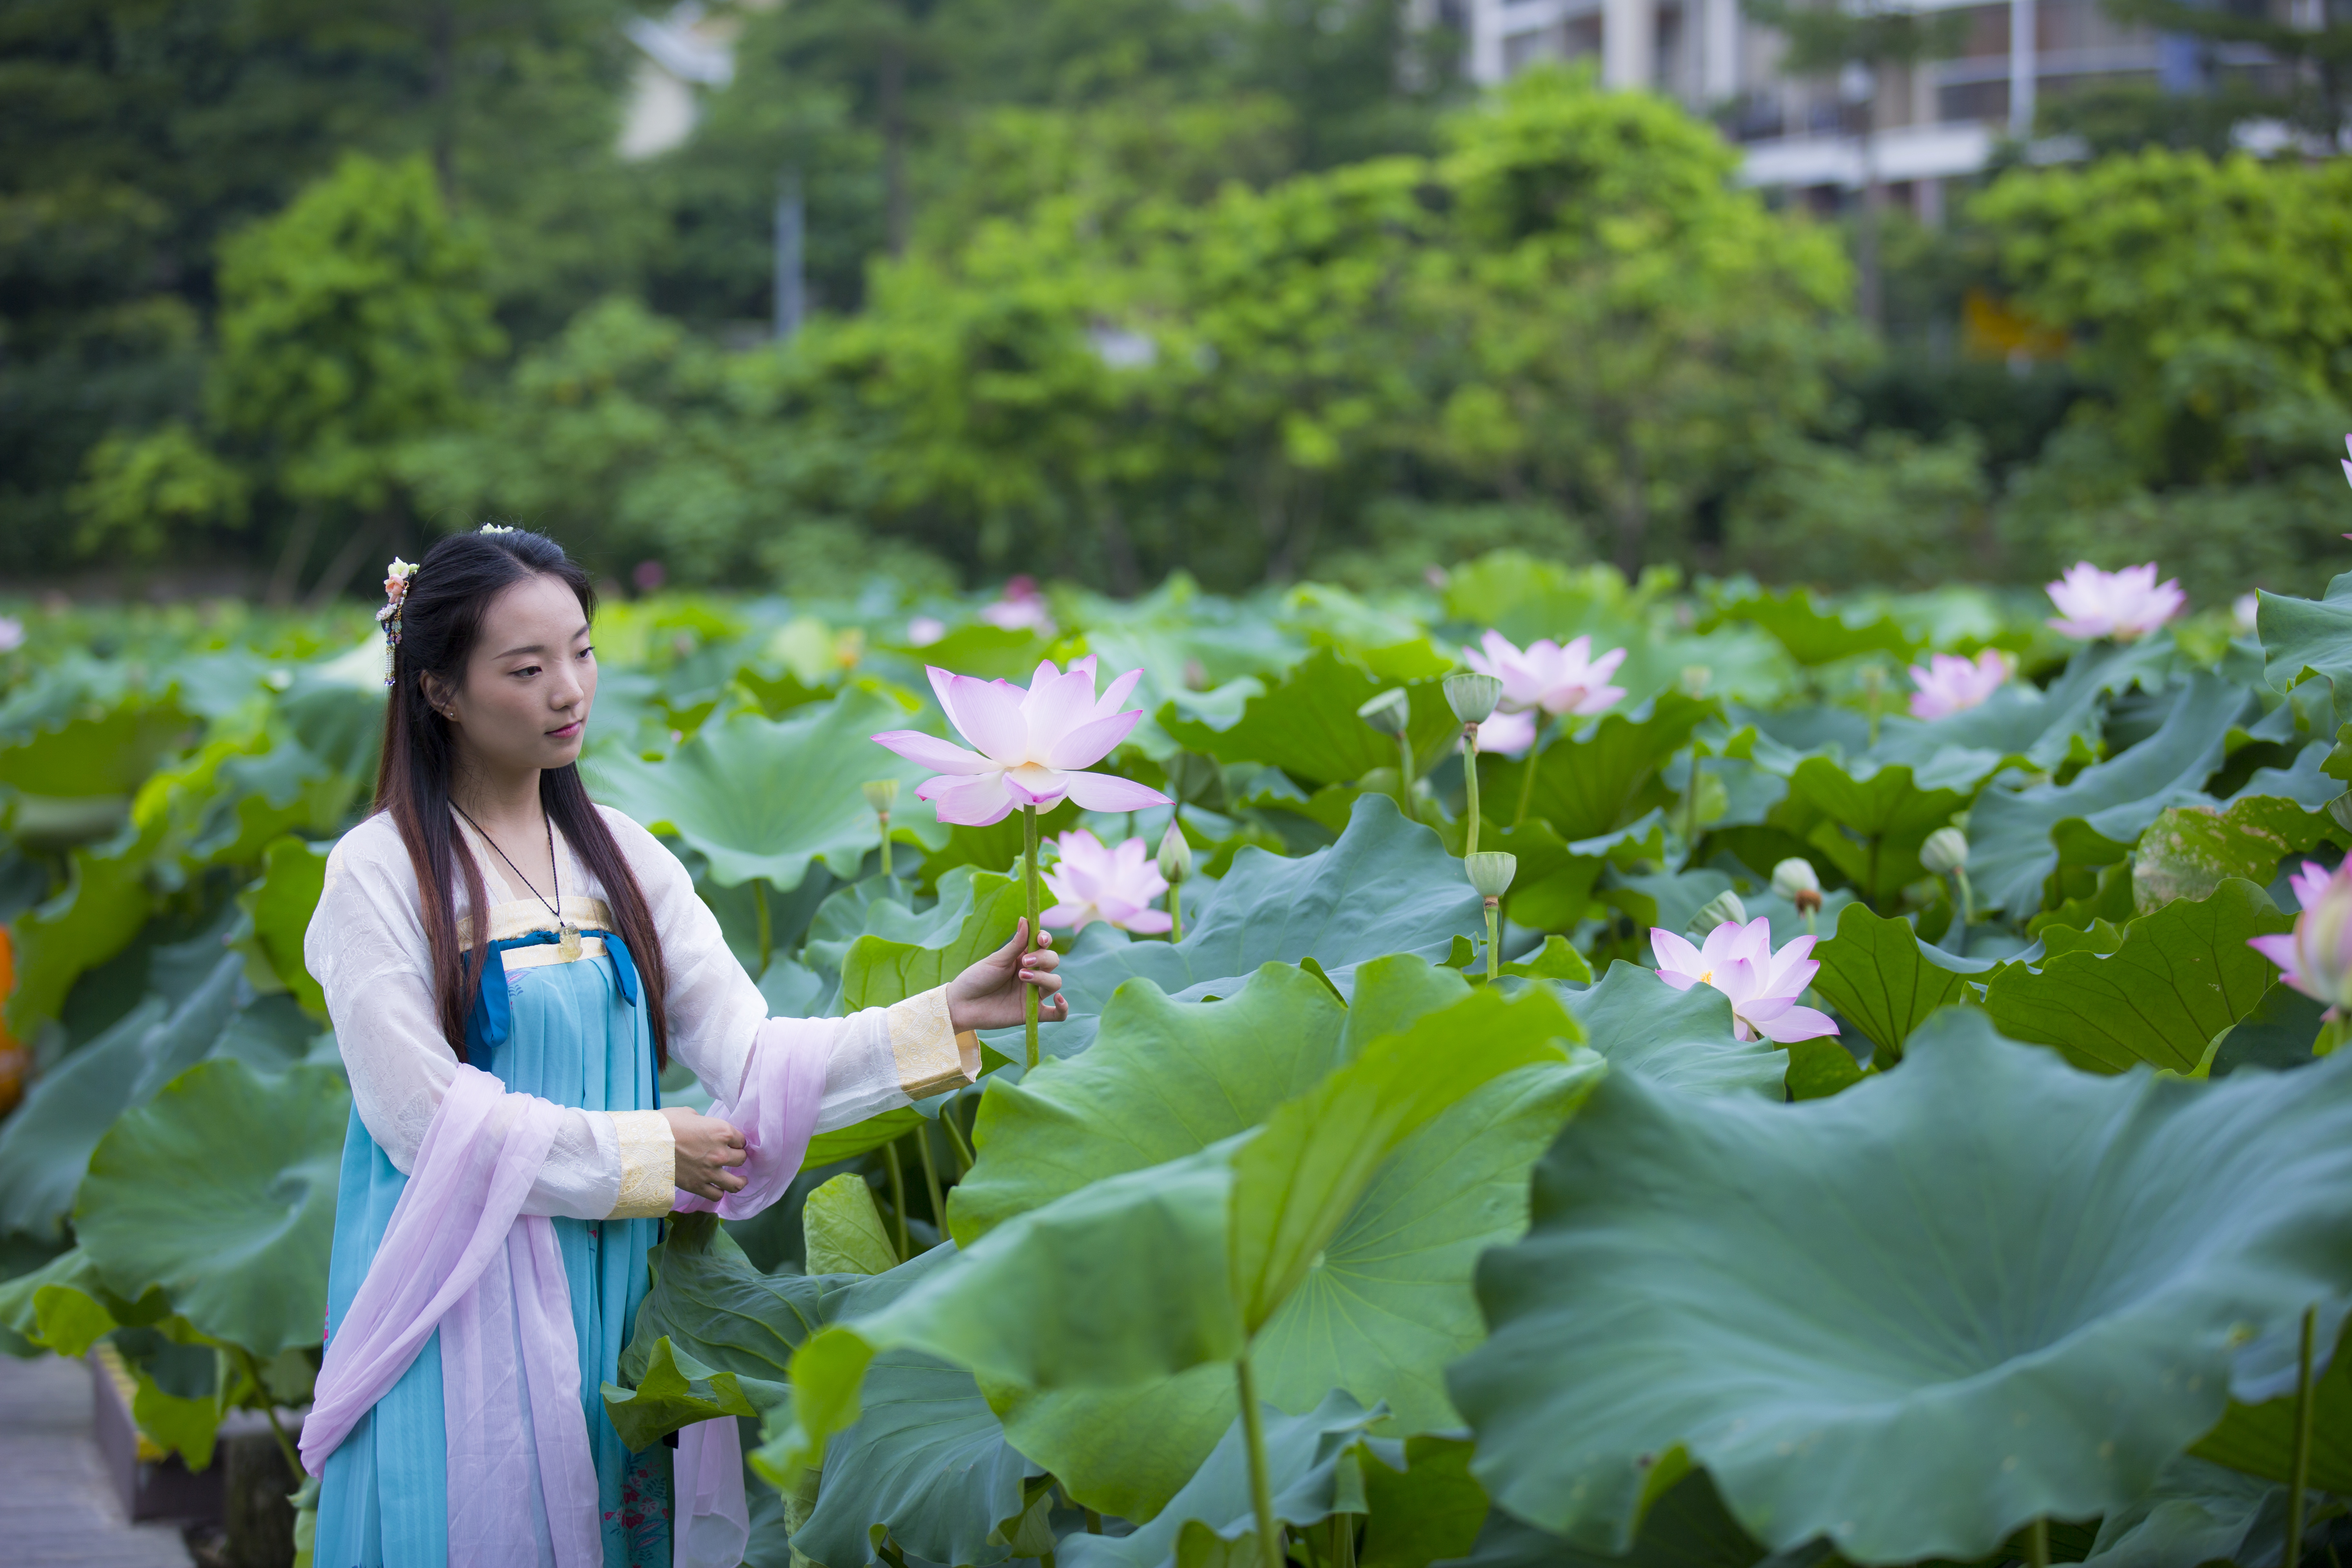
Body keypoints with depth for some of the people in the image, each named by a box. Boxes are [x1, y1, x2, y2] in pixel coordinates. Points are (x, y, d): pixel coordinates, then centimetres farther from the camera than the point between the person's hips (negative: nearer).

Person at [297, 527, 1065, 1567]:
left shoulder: (619, 857, 9)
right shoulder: (381, 875, -7)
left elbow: (748, 1053, 0)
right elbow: (425, 1118, -13)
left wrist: (947, 1017, -11)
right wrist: (646, 1153, -10)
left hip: (615, 1293, 5)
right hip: (461, 1309, -5)